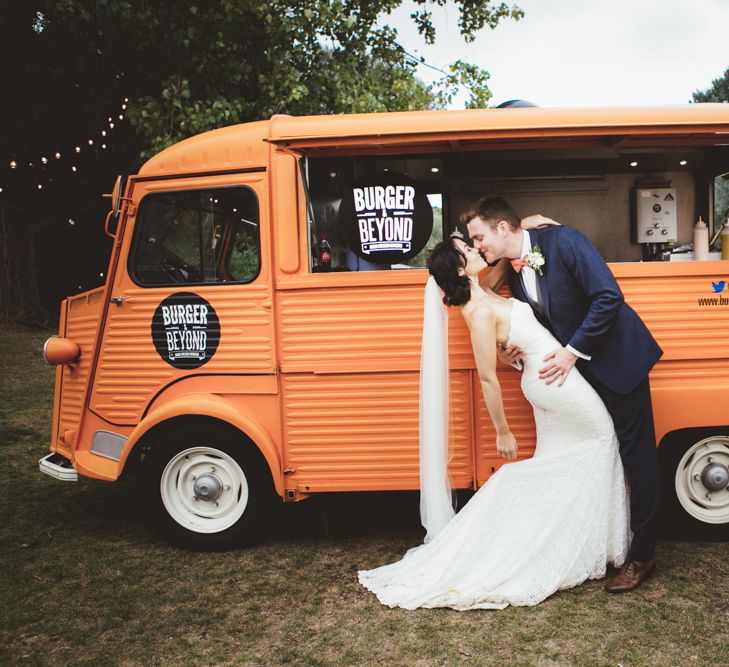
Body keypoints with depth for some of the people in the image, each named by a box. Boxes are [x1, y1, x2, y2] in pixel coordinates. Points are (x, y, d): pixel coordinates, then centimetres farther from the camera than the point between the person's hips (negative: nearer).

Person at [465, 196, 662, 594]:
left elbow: (609, 296, -24)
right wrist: (514, 355, -9)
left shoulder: (562, 241, -18)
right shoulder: (512, 273, 3)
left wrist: (572, 351, -23)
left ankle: (642, 555, 15)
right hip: (580, 371, 7)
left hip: (618, 360, -7)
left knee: (635, 456, 3)